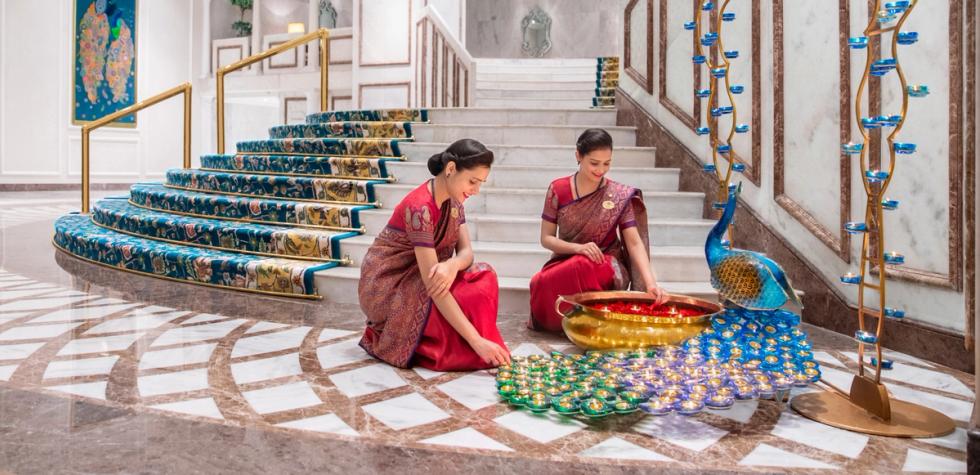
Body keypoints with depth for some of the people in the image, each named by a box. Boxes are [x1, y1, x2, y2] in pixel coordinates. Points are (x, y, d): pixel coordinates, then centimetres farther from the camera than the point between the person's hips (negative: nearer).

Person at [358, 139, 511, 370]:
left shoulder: (453, 199, -2)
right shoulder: (420, 207, -29)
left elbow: (466, 251, -5)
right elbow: (432, 285, -33)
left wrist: (452, 265, -33)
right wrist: (477, 341, -36)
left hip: (415, 278, 8)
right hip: (387, 286, -7)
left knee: (484, 277, -13)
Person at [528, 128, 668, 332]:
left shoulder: (620, 195, -7)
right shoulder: (558, 189, -4)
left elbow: (634, 242, -11)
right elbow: (546, 238, -2)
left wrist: (651, 283, -26)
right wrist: (578, 248, -22)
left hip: (606, 266, -1)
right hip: (566, 261, 1)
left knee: (583, 267, -37)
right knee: (539, 283, -32)